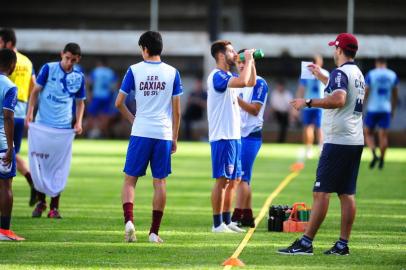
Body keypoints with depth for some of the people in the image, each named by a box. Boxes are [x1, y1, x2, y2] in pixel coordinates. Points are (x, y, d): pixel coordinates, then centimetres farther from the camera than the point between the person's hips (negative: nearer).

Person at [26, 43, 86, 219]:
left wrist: (79, 122, 0)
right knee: (38, 163, -1)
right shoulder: (48, 68, -2)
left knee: (60, 167, 2)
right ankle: (41, 201, 16)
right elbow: (36, 91, 2)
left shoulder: (78, 77, 5)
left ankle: (54, 206, 11)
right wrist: (30, 112, -9)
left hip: (64, 128, 2)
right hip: (42, 124, -2)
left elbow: (80, 102, 15)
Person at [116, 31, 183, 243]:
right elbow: (176, 110, 3)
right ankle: (154, 232, 6)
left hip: (140, 132, -1)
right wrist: (174, 138, 10)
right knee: (159, 182, 6)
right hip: (164, 134, 1)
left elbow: (119, 103, 0)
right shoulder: (172, 73, 3)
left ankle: (129, 221, -15)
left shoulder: (134, 70, -1)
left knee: (130, 179, 6)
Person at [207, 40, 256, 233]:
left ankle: (227, 221, 20)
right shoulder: (217, 76, -14)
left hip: (234, 136, 10)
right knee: (222, 179, -7)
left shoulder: (229, 76, 16)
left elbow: (251, 82, 28)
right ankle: (217, 224, -4)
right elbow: (243, 82, -28)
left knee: (233, 180, 13)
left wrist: (251, 62, 15)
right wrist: (248, 60, -16)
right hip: (222, 136, -10)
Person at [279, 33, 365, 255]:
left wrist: (308, 102, -25)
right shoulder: (358, 74, 17)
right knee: (347, 194, 8)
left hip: (337, 141, -9)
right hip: (356, 141, 9)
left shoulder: (340, 72, -12)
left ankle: (305, 243, -11)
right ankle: (343, 244, 7)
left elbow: (338, 99, -30)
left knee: (321, 192, -9)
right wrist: (321, 77, 46)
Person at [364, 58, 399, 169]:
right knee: (383, 135, 6)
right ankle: (382, 160, 5)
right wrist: (393, 109, 21)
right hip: (386, 109, 2)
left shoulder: (371, 75, -4)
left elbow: (365, 93, -6)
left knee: (368, 133, 10)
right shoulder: (392, 75, 4)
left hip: (373, 109, -2)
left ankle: (374, 154, -10)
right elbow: (395, 95, 10)